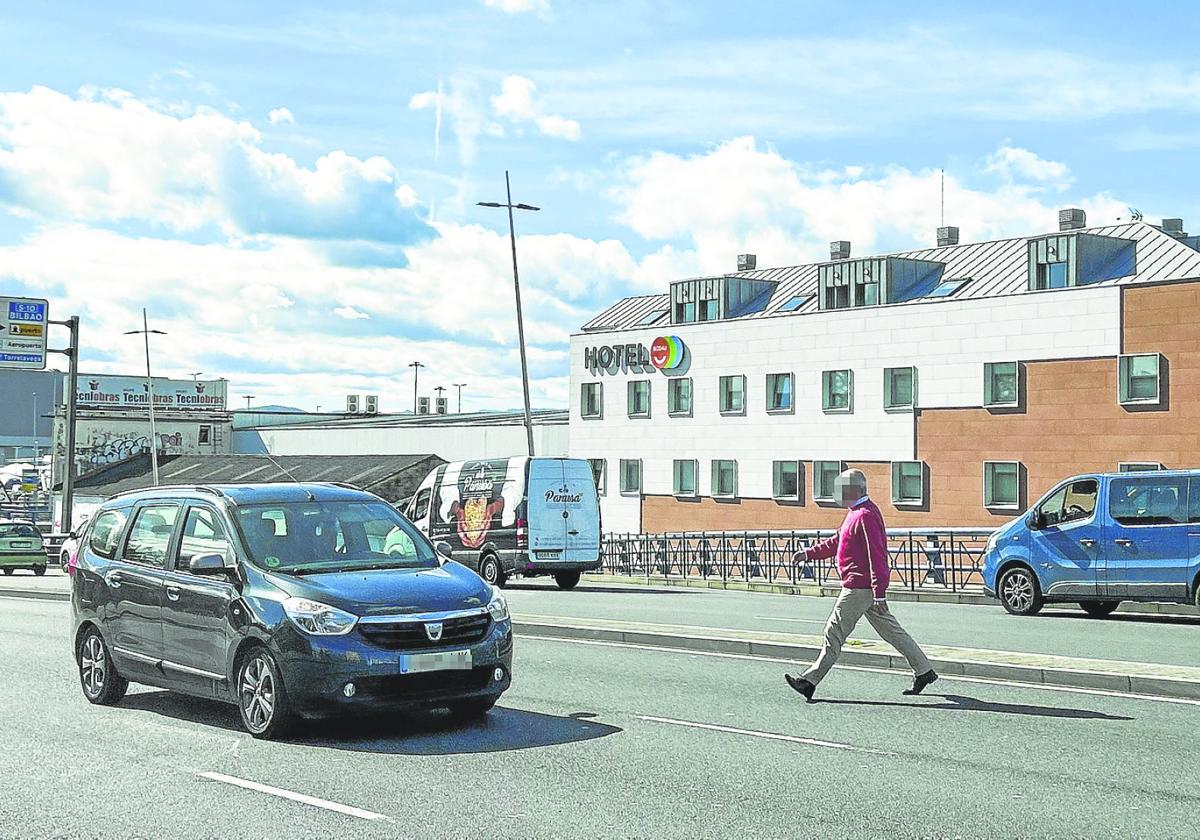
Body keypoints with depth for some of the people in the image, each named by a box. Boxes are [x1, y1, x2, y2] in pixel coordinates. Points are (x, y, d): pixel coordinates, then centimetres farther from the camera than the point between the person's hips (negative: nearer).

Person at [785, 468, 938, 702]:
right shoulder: (856, 513, 16)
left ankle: (810, 681, -2)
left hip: (859, 588, -11)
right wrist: (810, 553, 21)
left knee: (834, 632, -6)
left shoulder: (866, 515, -17)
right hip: (861, 586, 11)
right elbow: (837, 542, 27)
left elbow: (877, 555, -22)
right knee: (890, 630, 13)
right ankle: (923, 670, 18)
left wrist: (879, 593, -24)